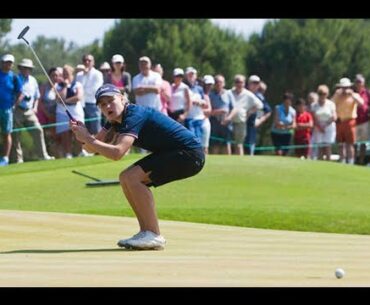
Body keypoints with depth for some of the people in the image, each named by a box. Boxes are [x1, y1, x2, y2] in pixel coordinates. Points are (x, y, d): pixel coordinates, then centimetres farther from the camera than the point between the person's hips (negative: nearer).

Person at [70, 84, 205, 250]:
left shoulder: (135, 115, -22)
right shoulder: (115, 119, 7)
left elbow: (117, 153, -35)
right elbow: (93, 148, 4)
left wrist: (87, 138, -29)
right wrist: (83, 135, -16)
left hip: (191, 155, -10)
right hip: (171, 154, 10)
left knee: (132, 177, -20)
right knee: (126, 179, 8)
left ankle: (154, 236, -18)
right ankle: (146, 232, 13)